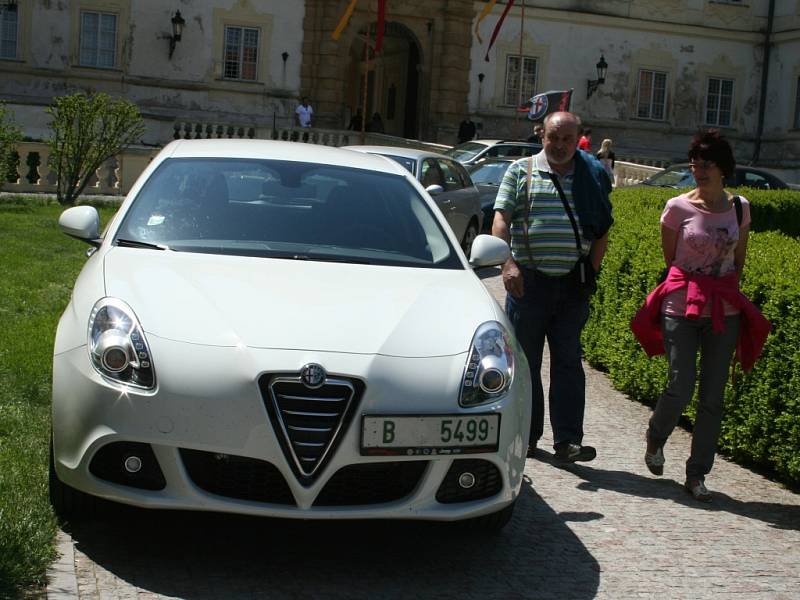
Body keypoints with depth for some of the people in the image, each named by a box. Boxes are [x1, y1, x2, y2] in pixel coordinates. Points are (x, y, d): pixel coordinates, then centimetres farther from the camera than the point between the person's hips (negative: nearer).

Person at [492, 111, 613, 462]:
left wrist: (591, 271, 4)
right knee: (525, 360, 5)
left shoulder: (592, 177, 10)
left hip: (572, 285, 1)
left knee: (568, 361, 0)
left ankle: (567, 440, 1)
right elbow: (501, 219, -3)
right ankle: (526, 435, 17)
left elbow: (602, 231, 14)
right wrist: (507, 263, -17)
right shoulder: (521, 171, 4)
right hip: (528, 280, -1)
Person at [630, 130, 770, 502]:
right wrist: (692, 289, 8)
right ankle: (655, 437, 26)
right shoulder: (678, 208, -5)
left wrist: (726, 291, 8)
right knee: (680, 389, -7)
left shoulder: (739, 208, 4)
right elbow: (669, 259, 5)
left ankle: (697, 474, 15)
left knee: (713, 397, 3)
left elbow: (739, 259, 15)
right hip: (681, 308, -3)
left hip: (725, 311, 3)